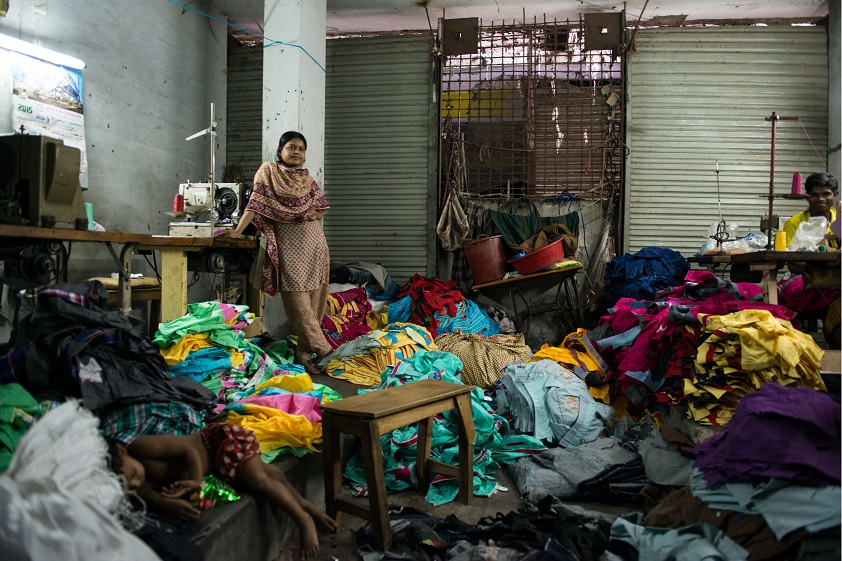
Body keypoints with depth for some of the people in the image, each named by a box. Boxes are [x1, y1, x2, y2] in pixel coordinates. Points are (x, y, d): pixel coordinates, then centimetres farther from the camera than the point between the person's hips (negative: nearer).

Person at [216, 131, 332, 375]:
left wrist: (313, 214, -4)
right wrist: (238, 231, -15)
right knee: (296, 297, -12)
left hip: (314, 242, 4)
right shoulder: (269, 171, 5)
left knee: (314, 296, -1)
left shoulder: (307, 179, 18)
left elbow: (321, 208, 20)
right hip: (289, 243, -4)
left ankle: (305, 352, 5)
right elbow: (255, 202, -4)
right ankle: (320, 349, -11)